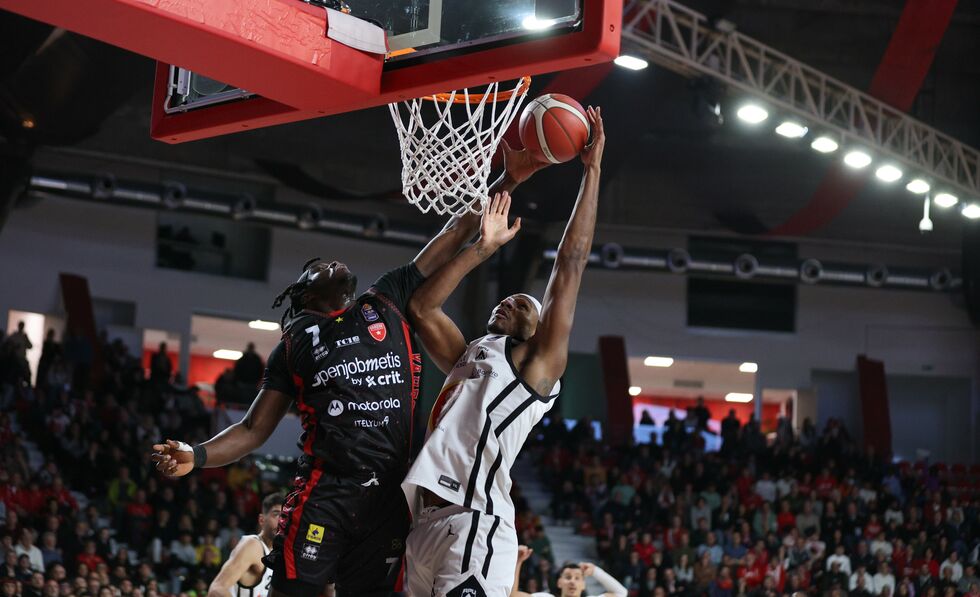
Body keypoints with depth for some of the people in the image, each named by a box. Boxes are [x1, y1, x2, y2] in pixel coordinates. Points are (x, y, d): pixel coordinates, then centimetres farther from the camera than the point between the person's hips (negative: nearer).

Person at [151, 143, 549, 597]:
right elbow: (253, 430, 12)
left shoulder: (387, 302, 17)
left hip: (390, 491, 3)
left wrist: (506, 181, 10)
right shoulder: (295, 343, 13)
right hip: (326, 488, -2)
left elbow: (455, 234, 16)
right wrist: (197, 456, -6)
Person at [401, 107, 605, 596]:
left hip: (474, 523, -8)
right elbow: (421, 308, 24)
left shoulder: (537, 361, 8)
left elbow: (569, 267, 4)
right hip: (424, 522, 8)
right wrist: (483, 248, 22)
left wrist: (592, 170, 6)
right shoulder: (469, 357, 28)